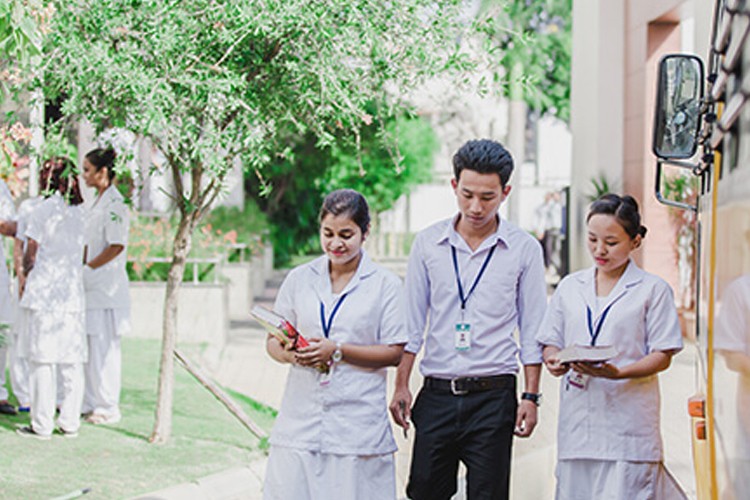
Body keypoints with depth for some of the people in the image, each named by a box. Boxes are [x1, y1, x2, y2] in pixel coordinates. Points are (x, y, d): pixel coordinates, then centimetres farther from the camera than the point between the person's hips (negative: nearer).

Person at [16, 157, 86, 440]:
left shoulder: (43, 210, -10)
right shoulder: (80, 212, 5)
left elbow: (30, 256, -7)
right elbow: (82, 255, 10)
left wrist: (26, 274, 12)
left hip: (44, 291, -5)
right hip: (72, 292, 5)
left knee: (42, 358, 0)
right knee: (71, 360, 7)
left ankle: (42, 424, 2)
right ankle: (70, 422, 10)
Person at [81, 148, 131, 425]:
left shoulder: (115, 204, -13)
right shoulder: (97, 203, 15)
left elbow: (116, 246, -19)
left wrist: (87, 268, -14)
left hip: (107, 286, -9)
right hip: (92, 286, 9)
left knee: (104, 348, -4)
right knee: (89, 348, 12)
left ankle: (107, 407, 2)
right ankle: (90, 402, 19)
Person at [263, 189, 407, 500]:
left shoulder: (385, 284, 3)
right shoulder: (299, 279, 11)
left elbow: (394, 354, -3)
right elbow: (273, 343, 12)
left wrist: (337, 351, -14)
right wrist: (290, 353, -11)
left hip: (358, 421, -2)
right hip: (301, 415, 2)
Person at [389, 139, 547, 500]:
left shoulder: (524, 249, 1)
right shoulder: (428, 243, 5)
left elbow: (532, 331, 4)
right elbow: (411, 324, 9)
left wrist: (531, 396, -2)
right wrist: (401, 386, 4)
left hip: (493, 394, -2)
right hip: (437, 392, 2)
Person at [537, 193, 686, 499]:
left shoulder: (653, 290, 2)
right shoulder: (570, 287, 14)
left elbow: (662, 356, -2)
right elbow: (551, 342, 17)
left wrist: (618, 373, -19)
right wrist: (554, 361, -7)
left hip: (628, 420, -4)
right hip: (577, 416, 4)